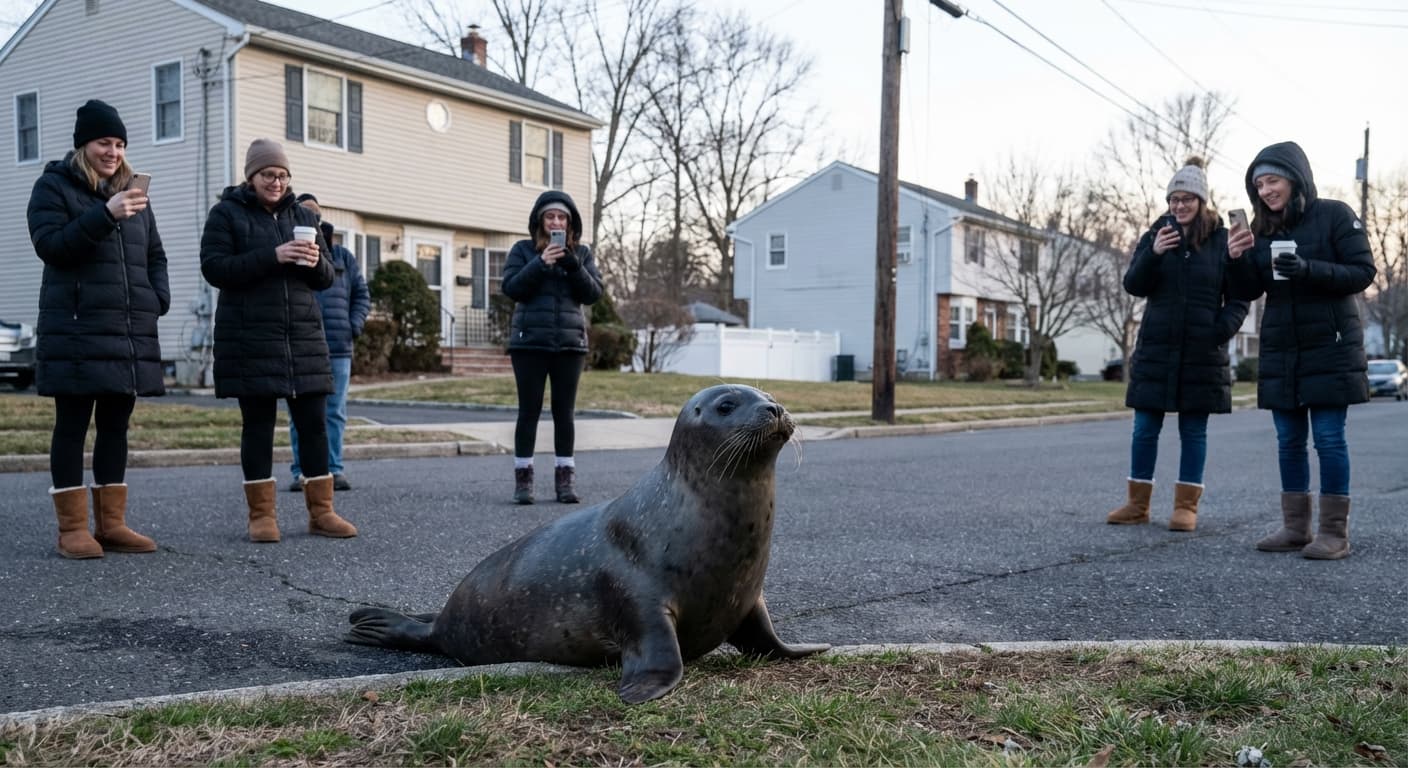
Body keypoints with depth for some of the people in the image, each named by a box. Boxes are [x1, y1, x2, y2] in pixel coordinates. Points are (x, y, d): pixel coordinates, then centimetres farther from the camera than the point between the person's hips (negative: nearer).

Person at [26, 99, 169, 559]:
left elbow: (154, 255, 21)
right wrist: (104, 216, -24)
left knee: (116, 426, 8)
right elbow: (49, 245, -13)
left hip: (131, 332, 6)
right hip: (78, 332, -6)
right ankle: (72, 528, 3)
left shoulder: (132, 192, 19)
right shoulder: (53, 187, 2)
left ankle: (112, 524, 13)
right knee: (73, 426, -2)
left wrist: (158, 300, 4)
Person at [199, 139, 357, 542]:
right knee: (258, 424, 1)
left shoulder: (303, 215, 15)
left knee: (314, 422, 1)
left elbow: (327, 277, 14)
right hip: (250, 339, -4)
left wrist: (316, 262, -10)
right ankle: (261, 514, 9)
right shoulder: (226, 214, 3)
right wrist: (271, 256, -20)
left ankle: (321, 511, 8)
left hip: (303, 337, 4)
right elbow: (214, 268, -9)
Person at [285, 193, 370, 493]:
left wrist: (355, 325, 2)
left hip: (338, 349, 2)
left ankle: (334, 469, 9)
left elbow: (362, 295, 15)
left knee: (335, 412, 3)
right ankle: (301, 471, 8)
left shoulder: (343, 257, 13)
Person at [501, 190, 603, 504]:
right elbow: (511, 288, -6)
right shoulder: (523, 250, 5)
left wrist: (573, 266, -14)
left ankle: (565, 478, 9)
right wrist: (540, 263, -17)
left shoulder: (582, 253, 10)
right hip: (530, 341, -1)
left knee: (564, 411, 3)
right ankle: (523, 478, 5)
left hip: (569, 343, 2)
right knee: (529, 410, -1)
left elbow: (593, 293, 1)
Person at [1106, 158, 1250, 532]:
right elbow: (1133, 286, -3)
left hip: (1202, 354, -2)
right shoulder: (1155, 235, 6)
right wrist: (1152, 254, -20)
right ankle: (1138, 503, 12)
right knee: (1145, 429, 4)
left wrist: (1221, 331, -13)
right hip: (1155, 349, 2)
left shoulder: (1223, 241, 1)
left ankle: (1186, 505, 11)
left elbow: (1238, 298, 3)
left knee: (1193, 431, 5)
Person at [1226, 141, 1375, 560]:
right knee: (1289, 441, 6)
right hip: (1281, 351, 5)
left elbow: (1363, 272, -10)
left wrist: (1309, 269, -25)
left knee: (1329, 438, -5)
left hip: (1330, 347, -5)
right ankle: (1295, 527, 13)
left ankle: (1335, 532, 2)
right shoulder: (1262, 228, 8)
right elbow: (1248, 292, 8)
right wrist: (1237, 260, -11)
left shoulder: (1335, 215, -5)